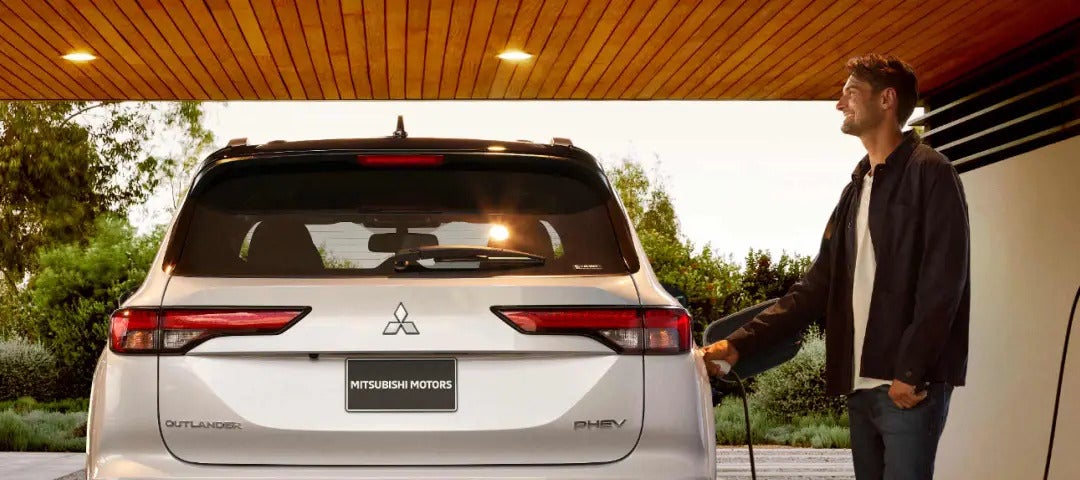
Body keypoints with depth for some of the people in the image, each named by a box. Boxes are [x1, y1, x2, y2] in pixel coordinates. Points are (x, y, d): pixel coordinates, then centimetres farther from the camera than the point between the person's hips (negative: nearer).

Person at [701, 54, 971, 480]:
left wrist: (911, 372, -18)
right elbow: (817, 287, 16)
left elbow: (942, 282, -12)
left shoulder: (929, 173, -4)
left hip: (911, 384, -7)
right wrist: (740, 343, 7)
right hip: (860, 385, 7)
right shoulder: (856, 190, 19)